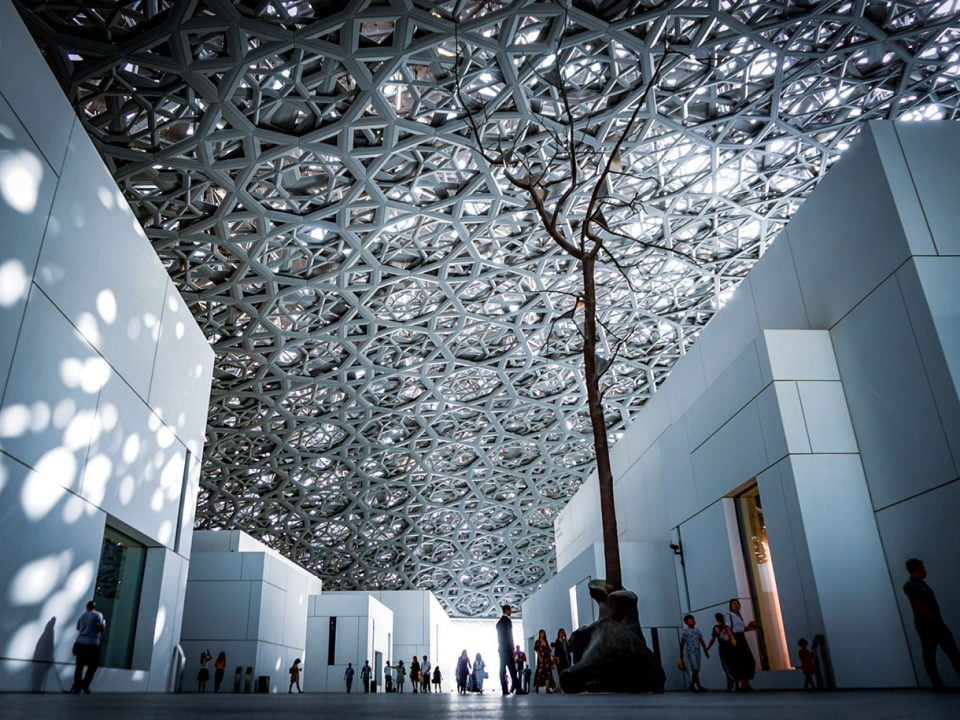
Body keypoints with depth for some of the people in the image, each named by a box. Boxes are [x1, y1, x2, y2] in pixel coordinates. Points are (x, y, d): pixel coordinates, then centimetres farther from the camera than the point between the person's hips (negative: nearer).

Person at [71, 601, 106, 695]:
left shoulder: (82, 616, 15)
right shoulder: (98, 615, -2)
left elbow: (78, 630, 19)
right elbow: (101, 629, -10)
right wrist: (104, 624, 10)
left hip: (80, 643, 5)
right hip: (92, 644, -5)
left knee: (79, 666, 10)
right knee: (92, 666, 7)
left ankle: (76, 687, 8)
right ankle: (85, 686, 0)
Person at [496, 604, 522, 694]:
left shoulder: (499, 622, 17)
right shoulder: (507, 620, -10)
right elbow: (509, 635, -14)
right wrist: (512, 649, -13)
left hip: (501, 648, 9)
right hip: (507, 648, -9)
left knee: (502, 669, 3)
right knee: (512, 669, -11)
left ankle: (504, 689, 0)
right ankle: (517, 688, -15)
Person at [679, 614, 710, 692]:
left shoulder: (697, 630, 12)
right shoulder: (685, 631, -3)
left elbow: (702, 641, 17)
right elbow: (682, 643, -3)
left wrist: (706, 650, 12)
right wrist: (681, 653, -6)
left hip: (697, 652, 6)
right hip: (690, 652, -6)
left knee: (696, 670, 7)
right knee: (695, 669, -12)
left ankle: (692, 686, 18)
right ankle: (699, 686, -14)